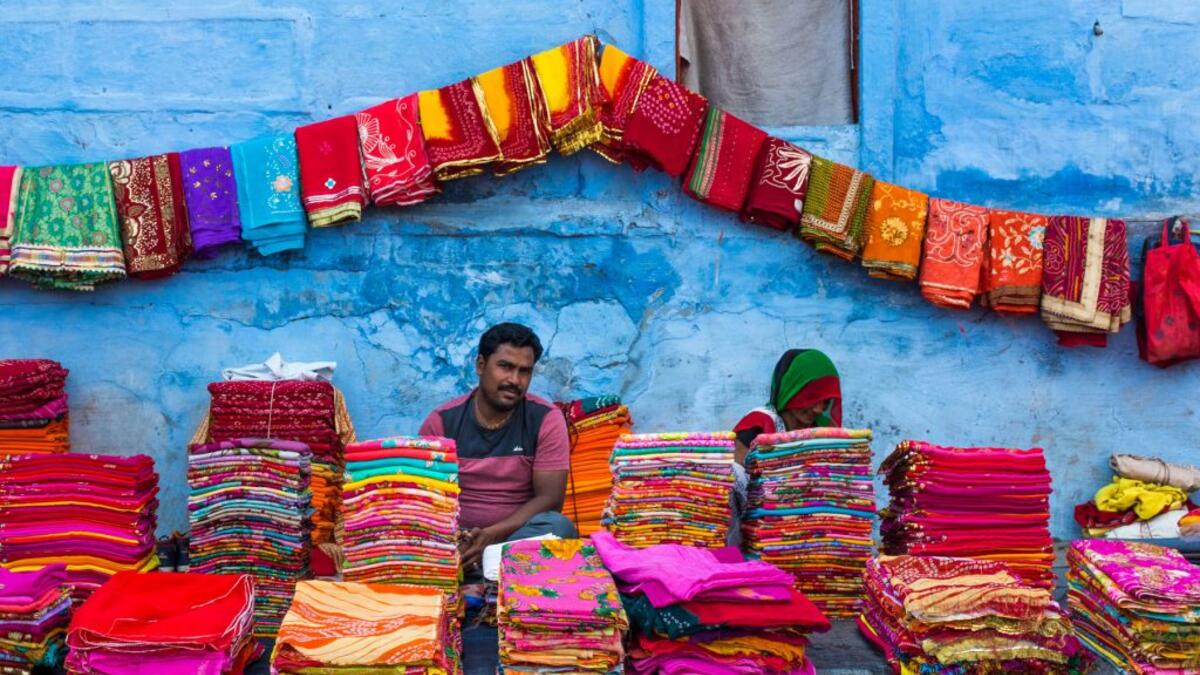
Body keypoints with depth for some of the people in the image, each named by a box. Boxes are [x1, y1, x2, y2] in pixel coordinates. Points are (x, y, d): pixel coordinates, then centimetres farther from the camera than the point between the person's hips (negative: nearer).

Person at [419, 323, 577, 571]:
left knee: (557, 525, -33)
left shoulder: (546, 419, -3)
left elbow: (549, 498, -7)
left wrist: (494, 534, -22)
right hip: (457, 537, -1)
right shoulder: (441, 421, 1)